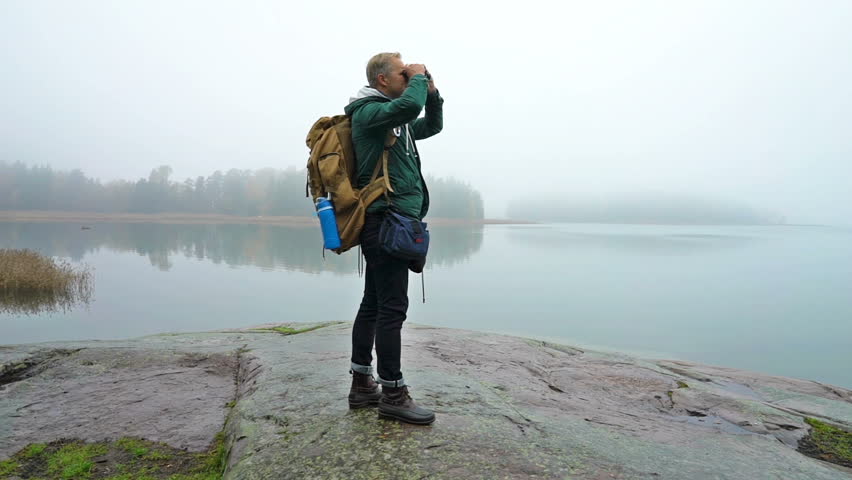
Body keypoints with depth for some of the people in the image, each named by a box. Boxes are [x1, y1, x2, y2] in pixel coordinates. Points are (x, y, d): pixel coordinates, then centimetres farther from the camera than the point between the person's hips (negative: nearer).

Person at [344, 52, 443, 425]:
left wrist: (432, 93, 19)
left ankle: (363, 385, 18)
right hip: (386, 219, -10)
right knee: (392, 306, -9)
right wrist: (419, 78, -7)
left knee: (374, 304, 10)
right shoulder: (368, 111, -6)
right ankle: (392, 393, -1)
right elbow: (409, 105, -26)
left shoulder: (395, 118, 24)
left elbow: (432, 126, 34)